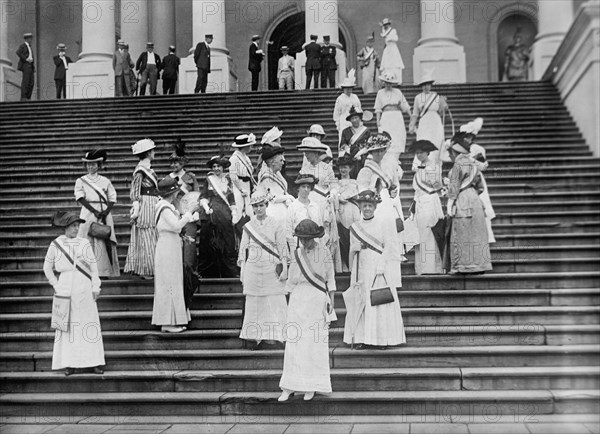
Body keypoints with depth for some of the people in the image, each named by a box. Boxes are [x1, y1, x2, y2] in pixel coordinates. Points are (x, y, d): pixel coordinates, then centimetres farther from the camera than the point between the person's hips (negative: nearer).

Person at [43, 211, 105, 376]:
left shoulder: (84, 243, 5)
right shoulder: (55, 245, 4)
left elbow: (93, 266, 5)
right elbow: (47, 267, 13)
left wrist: (95, 287, 0)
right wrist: (55, 284, 5)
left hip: (84, 288, 0)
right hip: (65, 287, 0)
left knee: (89, 322, 0)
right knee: (67, 324, 1)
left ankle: (95, 362, 4)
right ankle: (69, 363, 7)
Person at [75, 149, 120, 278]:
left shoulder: (105, 181, 13)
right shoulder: (81, 181, 9)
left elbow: (112, 199, 8)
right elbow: (80, 198, -3)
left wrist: (106, 211, -11)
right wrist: (95, 211, -14)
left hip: (104, 215, 1)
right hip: (88, 213, -1)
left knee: (104, 242, -5)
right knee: (89, 242, -8)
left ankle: (104, 271, -3)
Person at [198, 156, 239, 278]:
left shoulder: (227, 180, 14)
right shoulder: (209, 180, 8)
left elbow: (232, 199, 15)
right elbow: (203, 197, 6)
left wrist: (234, 213, 5)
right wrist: (206, 207, -12)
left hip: (225, 216, 1)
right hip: (210, 216, -1)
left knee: (228, 245, -2)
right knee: (209, 245, -2)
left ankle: (231, 272, 2)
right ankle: (209, 272, 6)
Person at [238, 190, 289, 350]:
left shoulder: (276, 225, 2)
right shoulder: (248, 227, 7)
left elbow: (283, 249, 4)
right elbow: (243, 250, 9)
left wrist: (284, 269, -2)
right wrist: (242, 273, 6)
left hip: (272, 270, -1)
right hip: (253, 269, 2)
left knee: (273, 303, -3)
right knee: (254, 304, 2)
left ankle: (271, 336, 2)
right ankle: (257, 336, 7)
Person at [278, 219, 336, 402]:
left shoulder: (323, 251, 0)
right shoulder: (297, 254, 7)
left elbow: (330, 278, 3)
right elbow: (291, 280, 13)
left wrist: (331, 302, -2)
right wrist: (290, 303, 11)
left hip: (318, 299, -2)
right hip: (299, 298, 2)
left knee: (316, 343, 0)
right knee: (294, 342, -2)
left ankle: (312, 386, 8)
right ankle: (289, 386, 1)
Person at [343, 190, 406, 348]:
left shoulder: (384, 225, 3)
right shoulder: (355, 227, 12)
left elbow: (389, 247, -3)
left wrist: (381, 266, -13)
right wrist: (355, 247, -7)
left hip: (380, 268, -3)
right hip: (361, 268, 3)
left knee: (380, 303, -4)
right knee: (361, 302, -1)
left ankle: (382, 338, 0)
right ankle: (361, 338, 2)